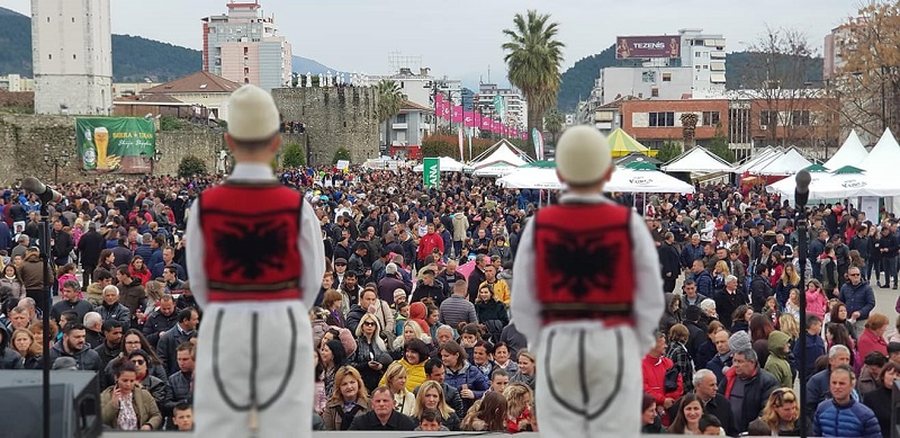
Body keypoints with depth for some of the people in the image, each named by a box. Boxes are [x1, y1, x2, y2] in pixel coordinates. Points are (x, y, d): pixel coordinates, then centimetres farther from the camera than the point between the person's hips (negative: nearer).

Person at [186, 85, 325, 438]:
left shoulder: (205, 206, -8)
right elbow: (313, 277, -1)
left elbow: (197, 278, 1)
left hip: (224, 328, 0)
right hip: (284, 326, 0)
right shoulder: (296, 206, -9)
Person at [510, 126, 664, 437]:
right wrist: (635, 347, 12)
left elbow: (523, 304, 0)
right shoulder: (628, 223, -6)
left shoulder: (539, 225, -3)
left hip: (557, 346, 1)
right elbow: (650, 300, -3)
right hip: (614, 344, -1)